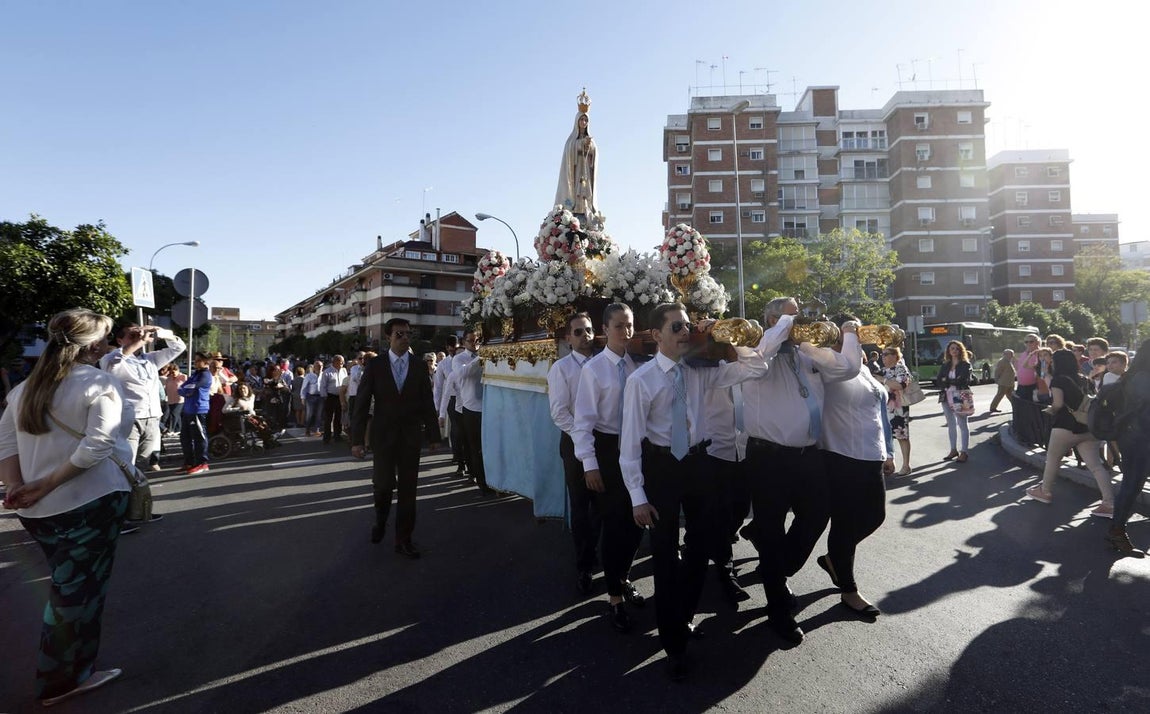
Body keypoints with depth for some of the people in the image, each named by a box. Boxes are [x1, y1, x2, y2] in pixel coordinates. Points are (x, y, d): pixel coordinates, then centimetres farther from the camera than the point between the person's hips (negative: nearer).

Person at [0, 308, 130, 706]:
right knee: (79, 592, 8)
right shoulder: (100, 383, -13)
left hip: (37, 509, 7)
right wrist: (45, 485, -16)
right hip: (88, 504, -7)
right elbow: (97, 446, -24)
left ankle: (65, 670, 37)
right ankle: (63, 680, 22)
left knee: (65, 588, 24)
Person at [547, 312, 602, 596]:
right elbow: (559, 413, -11)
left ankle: (592, 554, 37)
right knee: (580, 506, 8)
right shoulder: (561, 368, -6)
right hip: (576, 442, -3)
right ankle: (584, 566, 25)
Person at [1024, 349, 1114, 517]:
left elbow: (1058, 404, -20)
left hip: (1066, 427, -6)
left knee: (1052, 459, 14)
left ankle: (1046, 492, 29)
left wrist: (1051, 410, 1)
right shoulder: (1082, 380, 11)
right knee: (1096, 465, 3)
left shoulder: (1058, 380, -9)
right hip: (1088, 428, 6)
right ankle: (1109, 504, -2)